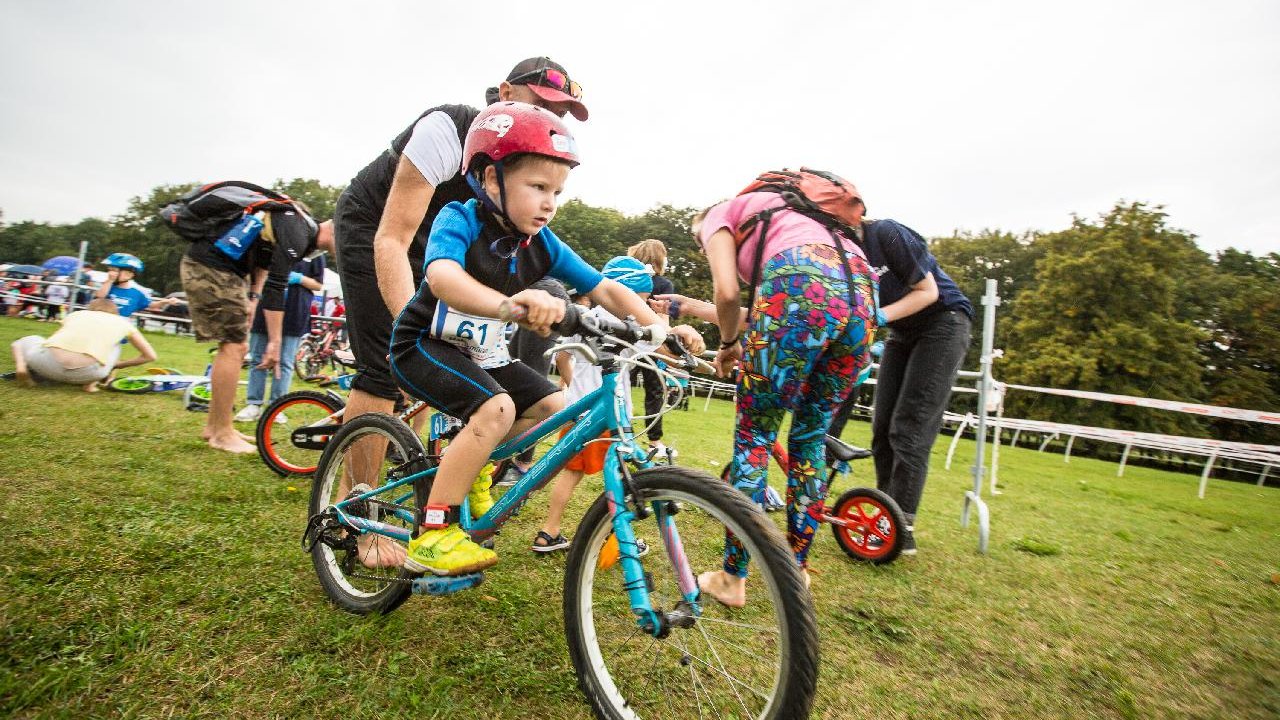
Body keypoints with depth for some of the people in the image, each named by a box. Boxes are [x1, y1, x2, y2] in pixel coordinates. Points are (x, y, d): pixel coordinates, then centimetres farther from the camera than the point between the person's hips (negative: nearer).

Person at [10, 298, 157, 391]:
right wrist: (117, 365, 38)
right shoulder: (123, 322, 25)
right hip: (87, 372, -2)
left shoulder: (76, 313, 30)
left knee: (29, 340, 39)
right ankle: (91, 382, 12)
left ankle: (21, 365, 7)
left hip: (49, 364, 2)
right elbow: (150, 356, 26)